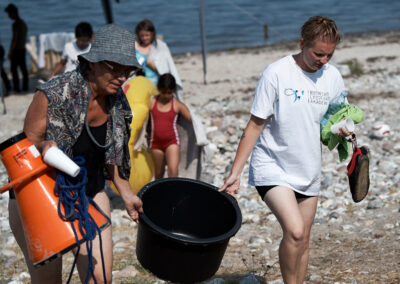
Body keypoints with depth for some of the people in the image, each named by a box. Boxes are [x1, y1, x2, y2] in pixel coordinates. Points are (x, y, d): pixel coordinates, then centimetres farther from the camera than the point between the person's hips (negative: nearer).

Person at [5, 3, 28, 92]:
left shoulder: (16, 24, -16)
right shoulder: (23, 23, 13)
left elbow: (14, 39, -19)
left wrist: (10, 52, -16)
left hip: (16, 50, -9)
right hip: (23, 49, 9)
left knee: (14, 69, -5)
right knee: (23, 68, 9)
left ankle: (16, 87, -8)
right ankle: (25, 86, 10)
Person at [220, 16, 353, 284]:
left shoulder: (333, 77, 2)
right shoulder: (277, 73, -14)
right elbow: (255, 125, -10)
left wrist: (342, 131, -10)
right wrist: (235, 172, -13)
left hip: (308, 171, 6)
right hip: (272, 168, -6)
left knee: (303, 243, 10)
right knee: (295, 231, -23)